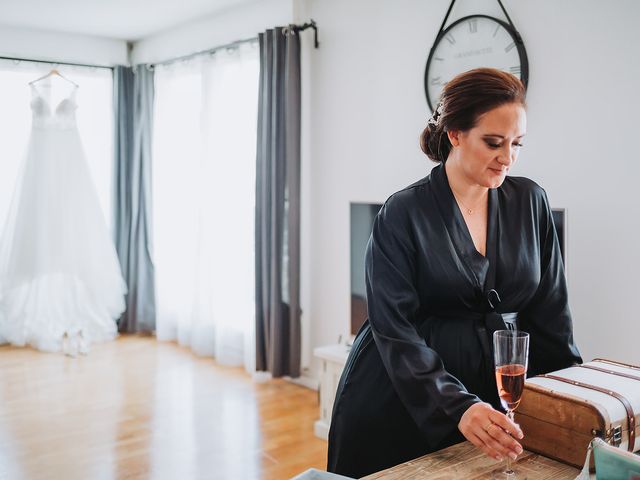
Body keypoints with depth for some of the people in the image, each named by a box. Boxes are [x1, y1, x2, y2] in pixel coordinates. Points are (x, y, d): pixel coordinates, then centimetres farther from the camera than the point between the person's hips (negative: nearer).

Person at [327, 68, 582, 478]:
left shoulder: (530, 202, 1)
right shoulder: (403, 214, -12)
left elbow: (550, 314, 6)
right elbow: (396, 329, -18)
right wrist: (457, 406, -28)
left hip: (494, 390, 4)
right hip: (401, 404, -3)